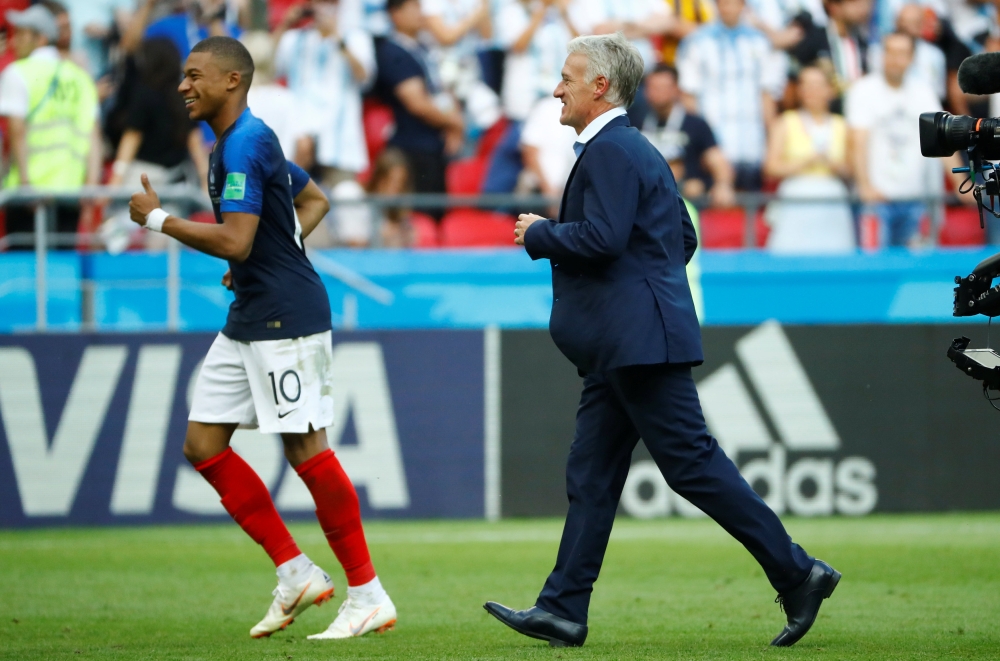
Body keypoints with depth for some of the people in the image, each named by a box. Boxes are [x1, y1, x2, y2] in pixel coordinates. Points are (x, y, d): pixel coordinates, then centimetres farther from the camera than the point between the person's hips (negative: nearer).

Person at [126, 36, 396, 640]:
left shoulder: (244, 143, -16)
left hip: (286, 317, -11)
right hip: (250, 318, 11)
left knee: (307, 449, -8)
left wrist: (157, 218, -14)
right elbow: (314, 201, 30)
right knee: (203, 445, 7)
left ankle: (369, 596, 0)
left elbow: (235, 241, -24)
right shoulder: (249, 140, 17)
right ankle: (296, 573, 11)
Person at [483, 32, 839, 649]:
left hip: (639, 339, -11)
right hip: (623, 344, 11)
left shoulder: (611, 150, -13)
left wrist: (538, 235, -10)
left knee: (693, 463, -9)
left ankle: (797, 573, -7)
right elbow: (685, 237, 24)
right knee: (591, 474, 8)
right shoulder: (639, 150, 20)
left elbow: (602, 237, -24)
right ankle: (563, 610, 7)